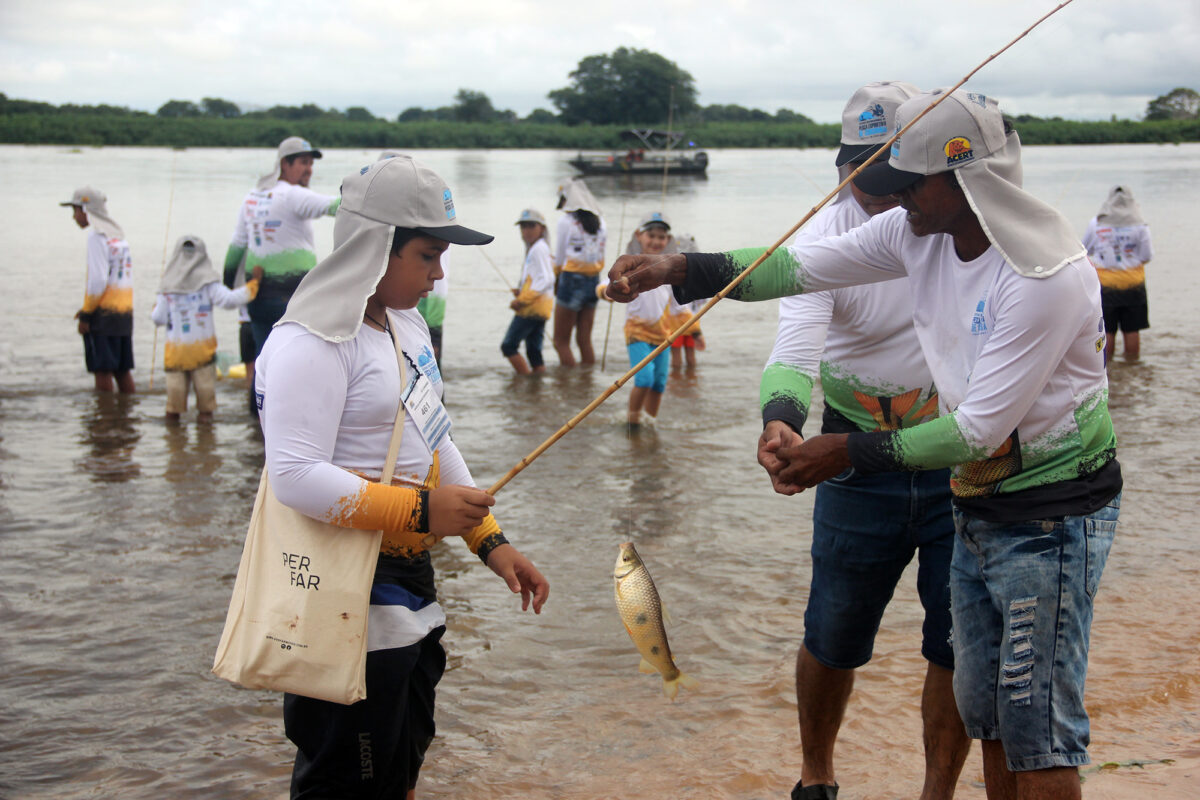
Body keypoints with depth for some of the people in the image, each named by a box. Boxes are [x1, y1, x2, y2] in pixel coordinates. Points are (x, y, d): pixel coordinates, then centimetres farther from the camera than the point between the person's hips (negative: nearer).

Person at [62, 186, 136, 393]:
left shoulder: (97, 237, -10)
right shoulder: (119, 235, 15)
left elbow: (98, 280, -17)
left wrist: (86, 314, -11)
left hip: (103, 314, -8)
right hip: (124, 313, 8)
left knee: (102, 371, -4)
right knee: (122, 371, 12)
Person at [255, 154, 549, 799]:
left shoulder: (406, 323, 12)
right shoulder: (313, 343, -19)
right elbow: (295, 476, -27)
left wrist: (490, 541, 12)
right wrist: (420, 509, -27)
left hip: (409, 577, 10)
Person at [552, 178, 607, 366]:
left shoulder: (566, 221, -8)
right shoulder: (600, 222, 7)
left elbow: (559, 260, -3)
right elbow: (600, 257, 7)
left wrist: (556, 284, 10)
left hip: (572, 280, -6)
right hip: (594, 282, 6)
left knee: (561, 342, 2)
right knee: (585, 340, 12)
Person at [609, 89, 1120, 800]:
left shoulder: (1049, 276, -27)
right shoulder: (919, 233, -3)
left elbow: (979, 430, -26)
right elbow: (802, 266, -1)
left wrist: (851, 452, -20)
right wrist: (677, 270, -12)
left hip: (1053, 517, -8)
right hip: (978, 508, 8)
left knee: (1039, 733, -3)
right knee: (984, 715, 18)